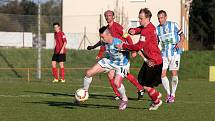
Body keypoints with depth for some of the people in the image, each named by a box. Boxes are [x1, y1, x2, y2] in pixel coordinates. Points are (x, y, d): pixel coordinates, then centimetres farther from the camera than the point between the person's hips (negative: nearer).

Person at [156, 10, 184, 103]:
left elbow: (182, 35, 5)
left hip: (175, 52, -3)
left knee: (174, 73, -7)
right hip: (164, 54, 3)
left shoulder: (173, 25, -1)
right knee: (162, 74, -7)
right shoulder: (157, 29, 8)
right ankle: (168, 93, 11)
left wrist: (180, 42, -14)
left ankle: (173, 94, 7)